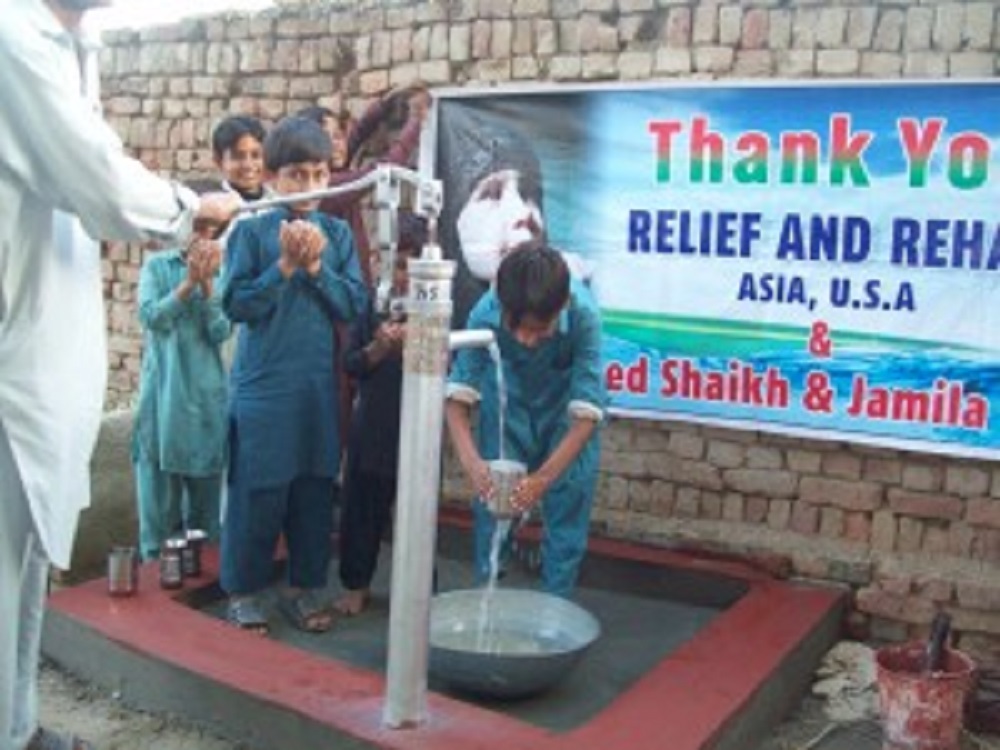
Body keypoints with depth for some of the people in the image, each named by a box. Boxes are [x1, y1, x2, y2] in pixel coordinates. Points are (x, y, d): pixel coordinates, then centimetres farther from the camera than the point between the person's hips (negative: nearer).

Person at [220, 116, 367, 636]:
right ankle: (243, 589, 17)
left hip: (319, 384, 3)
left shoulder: (337, 233, 6)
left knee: (315, 490, 9)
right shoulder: (251, 231, -3)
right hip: (262, 384, -3)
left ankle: (304, 587, 23)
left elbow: (354, 305, 0)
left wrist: (315, 266, -12)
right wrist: (285, 265, -16)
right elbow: (236, 305, -9)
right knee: (257, 491, 1)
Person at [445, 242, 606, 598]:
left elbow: (586, 412, -33)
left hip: (565, 412, -1)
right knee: (491, 506, 4)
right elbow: (458, 393, -26)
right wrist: (470, 459, -42)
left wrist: (543, 478, -42)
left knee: (566, 513, 1)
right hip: (506, 406, 1)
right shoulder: (485, 313, -32)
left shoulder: (583, 314, -35)